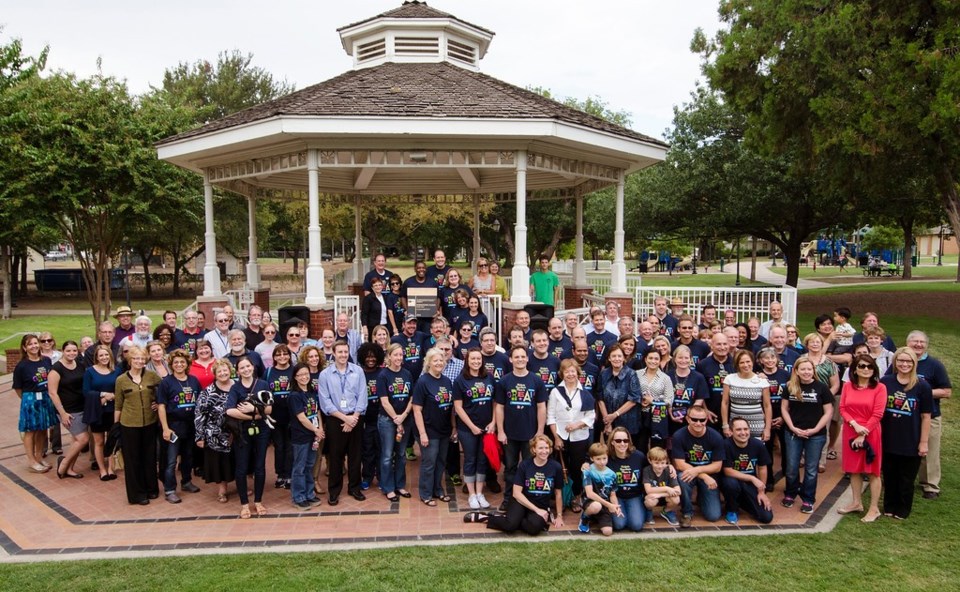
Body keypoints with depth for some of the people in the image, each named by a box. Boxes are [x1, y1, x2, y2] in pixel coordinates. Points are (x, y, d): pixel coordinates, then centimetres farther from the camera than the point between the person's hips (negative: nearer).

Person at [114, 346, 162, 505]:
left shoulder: (152, 376, -1)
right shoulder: (121, 380, -3)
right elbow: (118, 405, 2)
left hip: (149, 423, 2)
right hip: (129, 425, -2)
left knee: (150, 457, 12)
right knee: (132, 459, 6)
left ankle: (151, 489, 27)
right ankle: (137, 494, 17)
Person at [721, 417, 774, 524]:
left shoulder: (758, 445, -12)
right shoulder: (726, 445, -23)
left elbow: (762, 469, 1)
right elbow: (728, 471, -20)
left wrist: (761, 492, 2)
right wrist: (752, 478, -23)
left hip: (751, 484, 3)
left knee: (767, 517, -8)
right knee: (731, 483, -38)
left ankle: (742, 502, 23)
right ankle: (732, 510, -5)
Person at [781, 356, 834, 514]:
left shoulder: (822, 388, -6)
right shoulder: (790, 387, 1)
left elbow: (828, 412, -4)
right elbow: (784, 408, 5)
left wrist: (815, 429, -12)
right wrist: (793, 427, -6)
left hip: (816, 435, -2)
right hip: (793, 433, 2)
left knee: (811, 469, 8)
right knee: (791, 467, 8)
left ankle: (808, 500, 21)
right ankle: (790, 494, 29)